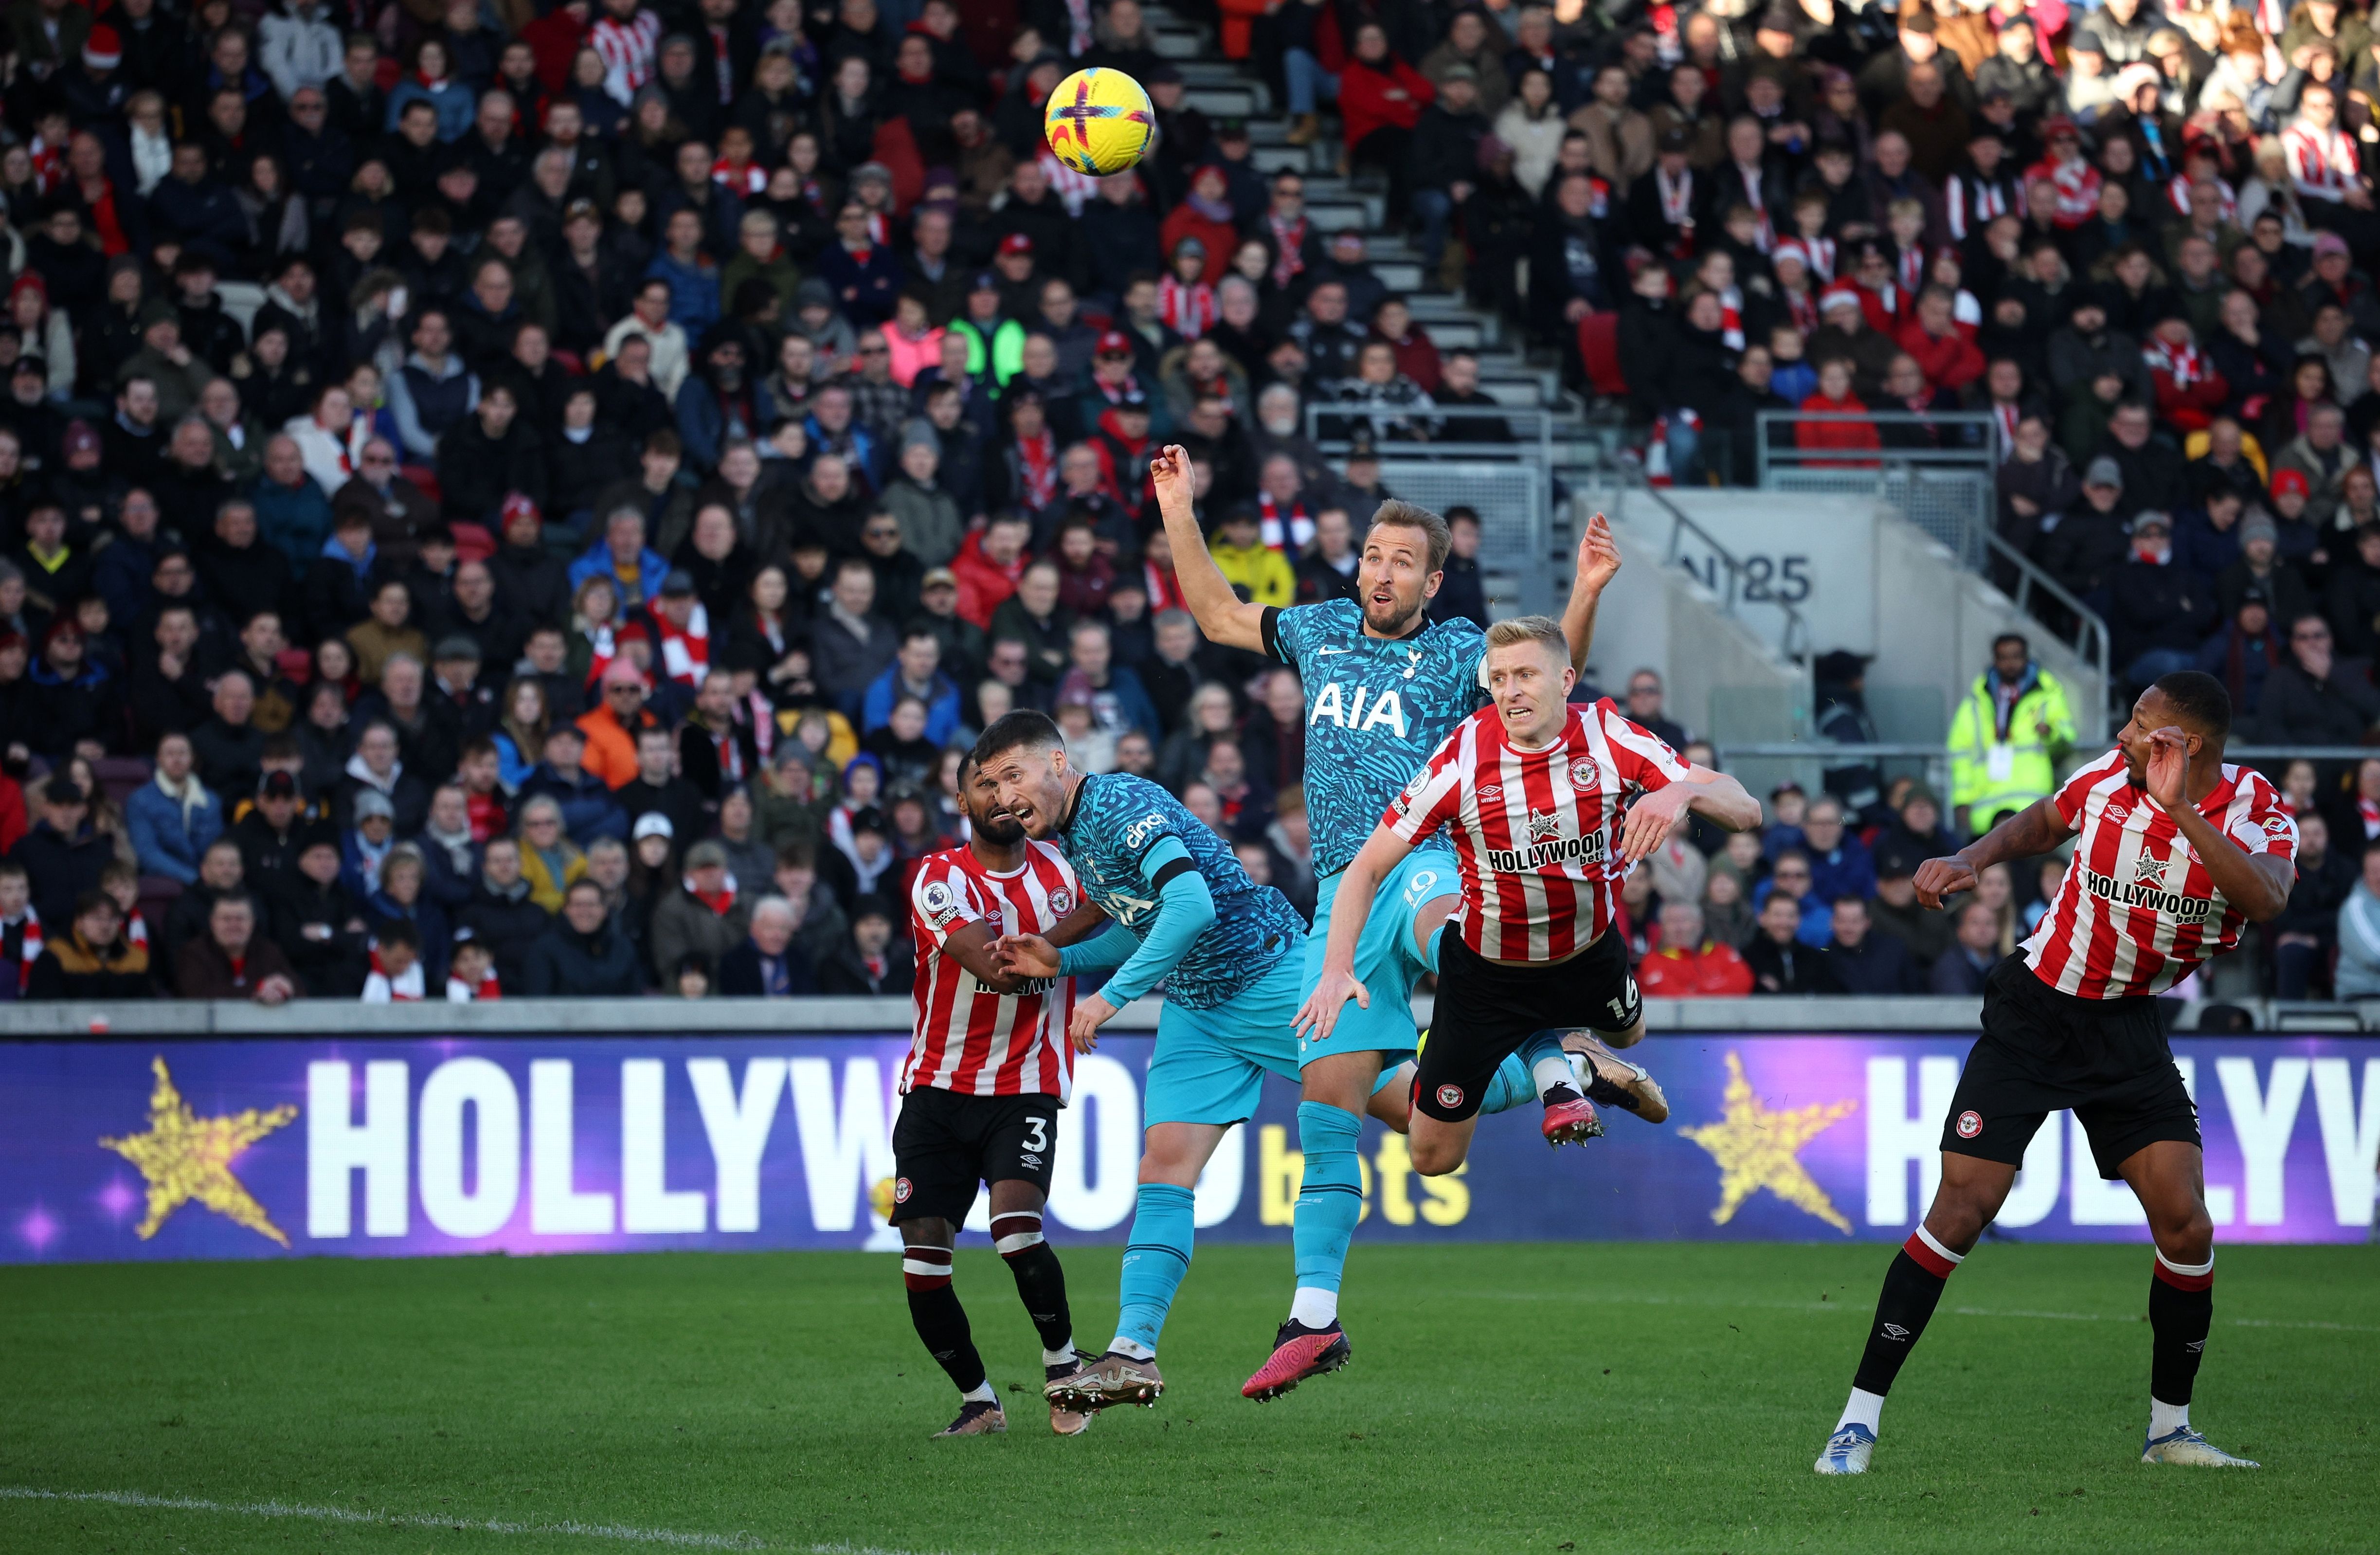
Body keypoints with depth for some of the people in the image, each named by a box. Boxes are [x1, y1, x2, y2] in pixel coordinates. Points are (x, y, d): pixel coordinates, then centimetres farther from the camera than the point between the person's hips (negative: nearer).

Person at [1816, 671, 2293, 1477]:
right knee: (1961, 1208, -10)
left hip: (2131, 1031, 1)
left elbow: (2265, 900, -35)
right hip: (2035, 1010, -1)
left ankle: (2170, 1428, 10)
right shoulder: (2108, 776, -10)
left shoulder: (2260, 811, -13)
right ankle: (1859, 1419, -5)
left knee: (2185, 1223, -9)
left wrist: (2180, 811, -40)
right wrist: (1968, 860, -2)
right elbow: (2041, 824, 13)